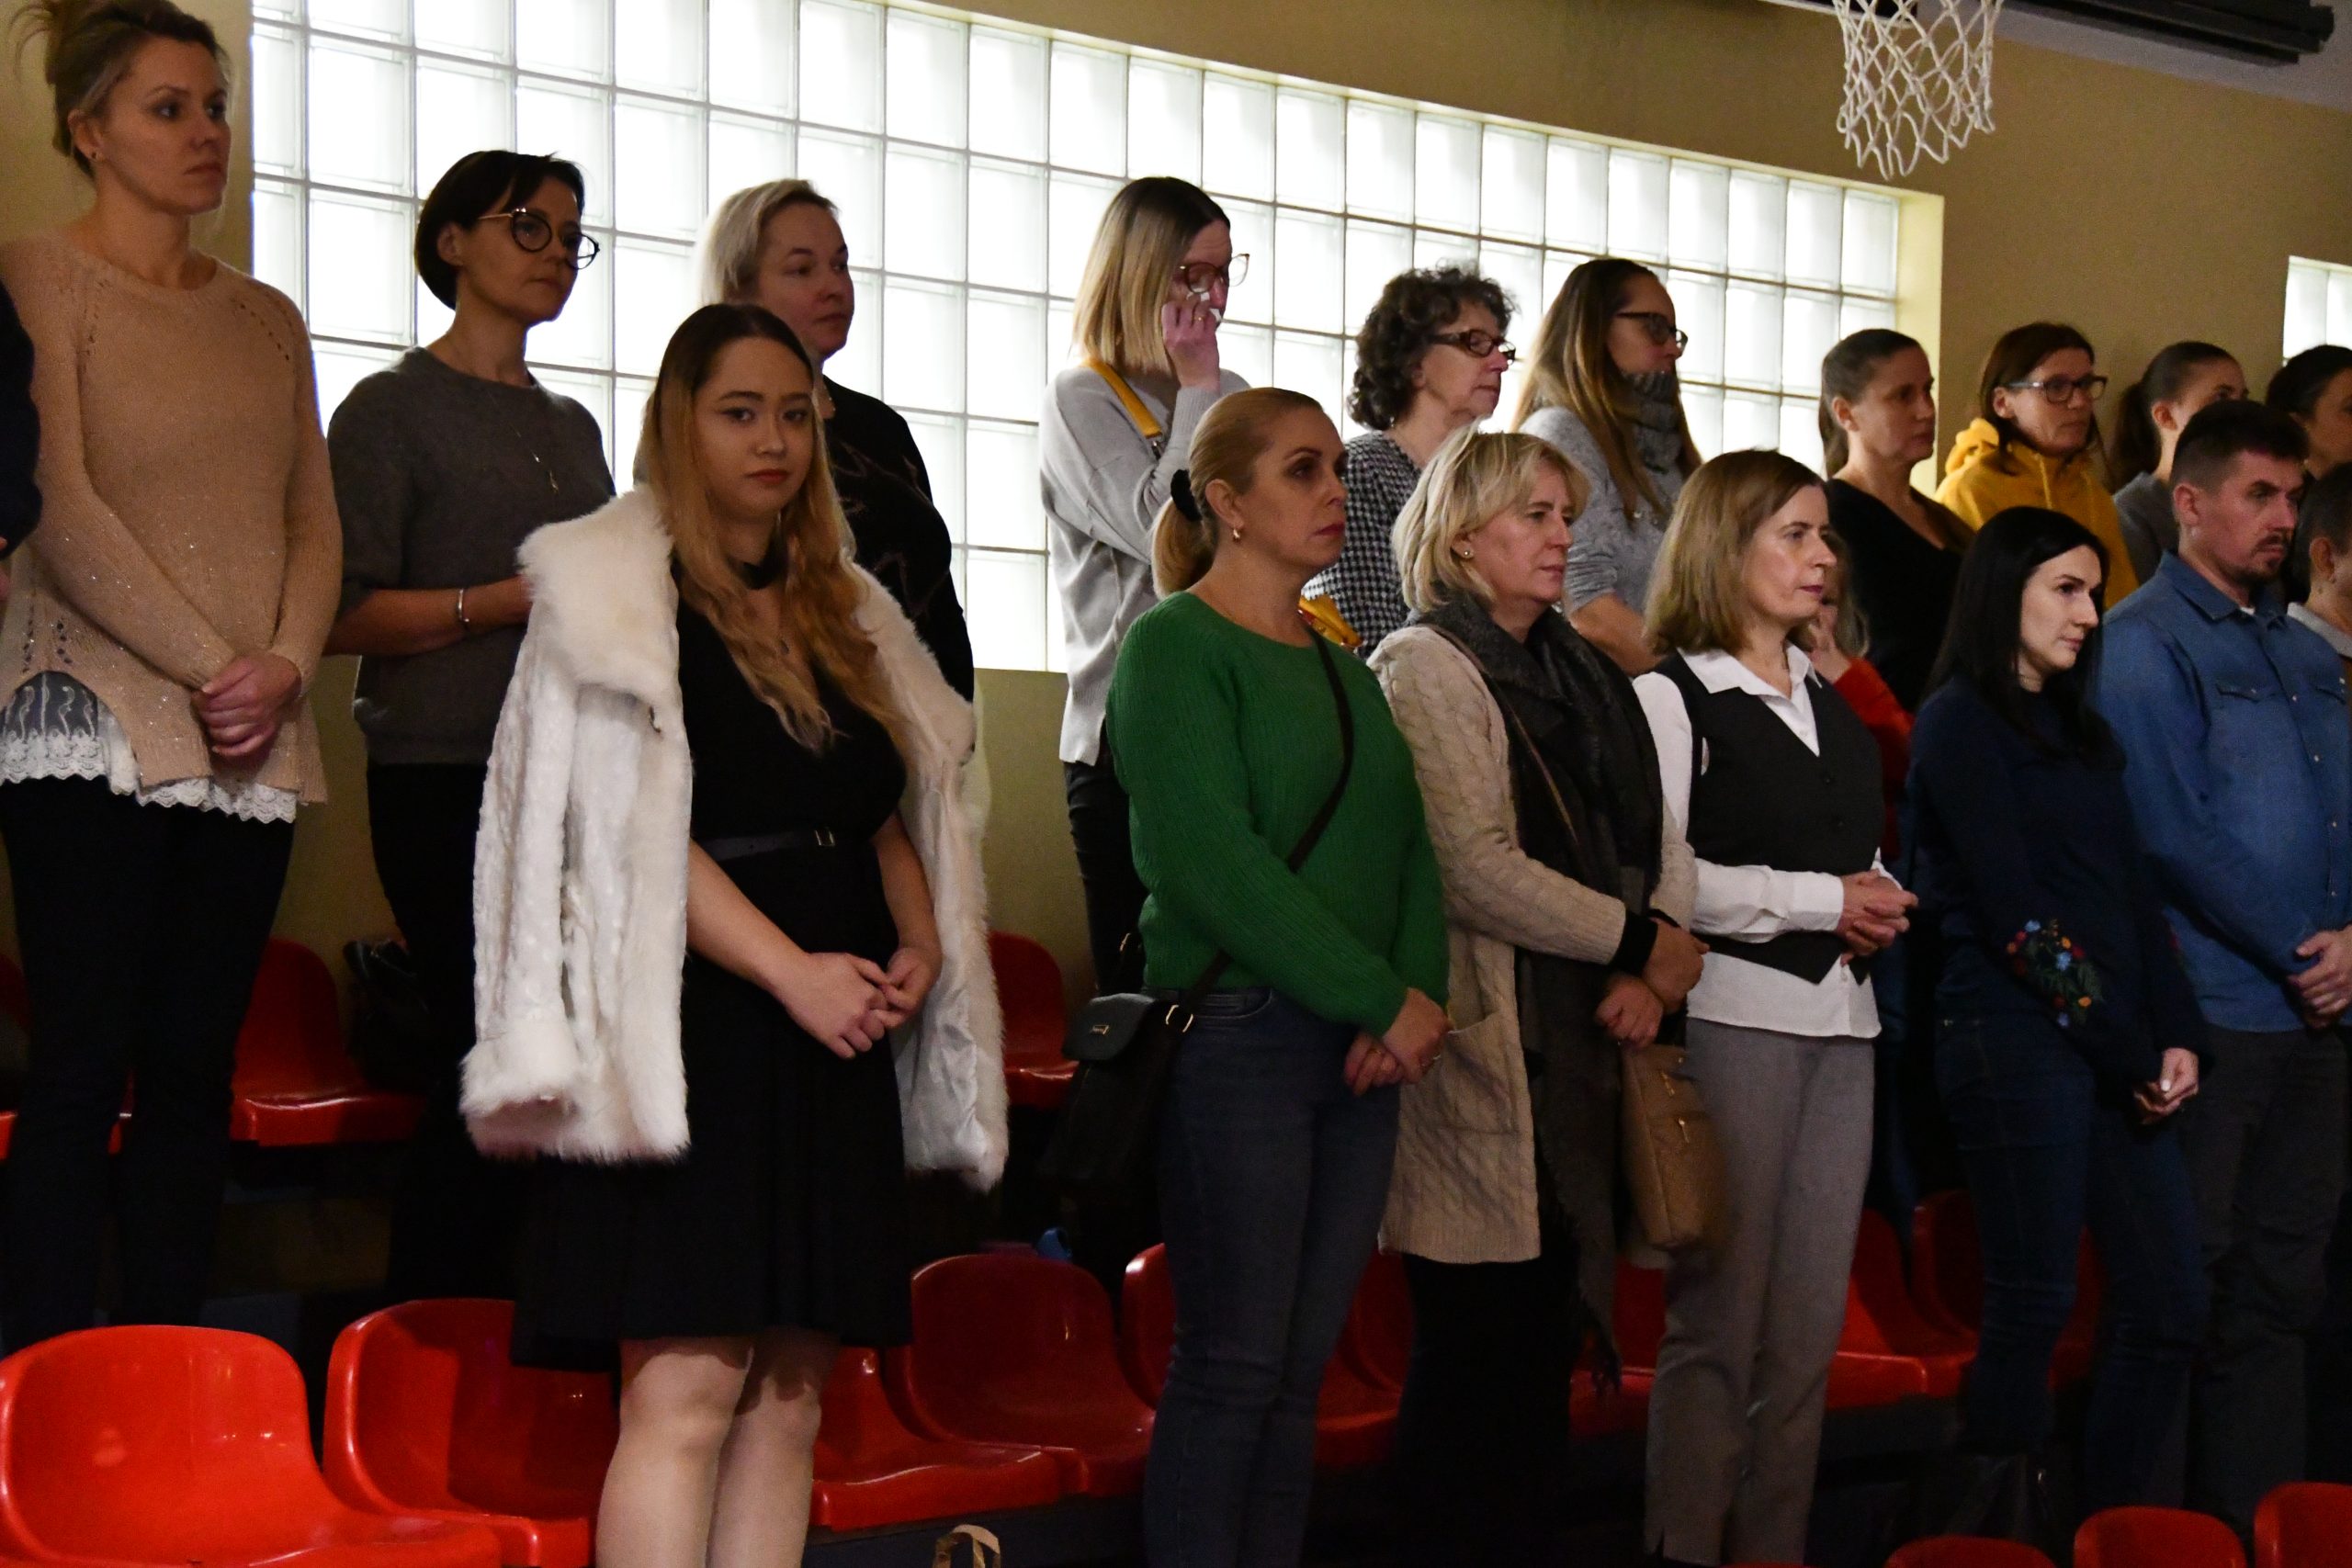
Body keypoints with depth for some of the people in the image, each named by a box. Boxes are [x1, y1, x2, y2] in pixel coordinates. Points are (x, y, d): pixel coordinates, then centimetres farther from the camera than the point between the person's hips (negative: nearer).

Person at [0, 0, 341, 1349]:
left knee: (197, 1068, 4)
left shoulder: (265, 318, 18)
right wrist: (209, 666, -12)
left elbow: (315, 520, 15)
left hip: (254, 739, 5)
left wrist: (283, 665, -4)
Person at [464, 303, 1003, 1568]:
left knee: (788, 1402, 4)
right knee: (687, 1390, -13)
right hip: (692, 1030, -7)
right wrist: (791, 971, -17)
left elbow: (893, 817, 20)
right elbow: (631, 832, -10)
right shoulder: (617, 599, -1)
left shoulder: (846, 617, 19)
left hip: (832, 1037, 7)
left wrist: (919, 948, 0)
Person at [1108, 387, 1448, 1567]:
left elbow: (1408, 844, 12)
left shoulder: (1341, 669, 17)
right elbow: (1213, 863, -16)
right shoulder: (1176, 647, -6)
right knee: (1233, 1369, -5)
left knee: (1299, 1373, 7)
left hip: (1361, 1050, 7)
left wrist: (1418, 998, -7)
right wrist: (1383, 1001, -14)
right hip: (1237, 1037, -7)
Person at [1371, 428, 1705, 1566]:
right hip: (1484, 1047, -7)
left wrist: (1646, 979, -4)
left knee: (1548, 1338, 8)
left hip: (1582, 1043, 7)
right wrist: (1645, 943, -9)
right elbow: (1479, 870, -15)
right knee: (1478, 1337, -4)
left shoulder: (1580, 673, 18)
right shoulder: (1426, 668, -5)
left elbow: (1659, 836, 13)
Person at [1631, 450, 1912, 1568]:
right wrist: (1821, 901, -11)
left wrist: (1878, 905, 5)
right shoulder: (1673, 696, -4)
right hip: (1734, 1009, -7)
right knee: (1720, 1316, -4)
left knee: (1812, 1318, 7)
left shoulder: (1828, 702, 19)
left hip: (1840, 1017, 7)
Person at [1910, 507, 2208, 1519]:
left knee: (2170, 1300, 4)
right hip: (2018, 1043, -7)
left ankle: (2118, 1513, 14)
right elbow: (2015, 914, -10)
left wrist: (2176, 1036, 2)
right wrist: (2127, 1052, -10)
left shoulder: (2079, 730, 21)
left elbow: (2136, 892, 15)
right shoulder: (1961, 723, -3)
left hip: (2118, 1050, 8)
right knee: (2033, 1307, -4)